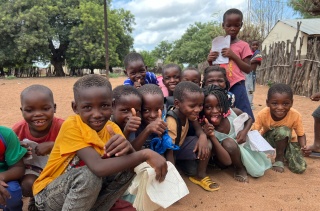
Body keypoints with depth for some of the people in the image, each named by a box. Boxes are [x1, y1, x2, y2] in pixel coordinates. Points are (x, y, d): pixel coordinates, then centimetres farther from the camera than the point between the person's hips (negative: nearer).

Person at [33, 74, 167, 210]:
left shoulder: (112, 128, -8)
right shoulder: (71, 126, -26)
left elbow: (132, 164, -17)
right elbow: (98, 168, -38)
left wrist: (127, 149, -39)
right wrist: (145, 154, -42)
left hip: (85, 188, 5)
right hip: (48, 194, -5)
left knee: (127, 168, -14)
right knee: (90, 174, -33)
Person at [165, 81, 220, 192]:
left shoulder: (188, 113, -17)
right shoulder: (171, 122, -37)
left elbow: (197, 128, -5)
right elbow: (169, 152, -34)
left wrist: (203, 136, -30)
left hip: (180, 145, 6)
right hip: (169, 150, -6)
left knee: (207, 145, -13)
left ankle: (200, 176, 7)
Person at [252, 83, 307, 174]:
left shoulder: (295, 115, -27)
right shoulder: (263, 114, -29)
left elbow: (301, 135, -16)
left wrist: (303, 146, -37)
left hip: (288, 140, 0)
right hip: (267, 139, 0)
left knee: (300, 168, -23)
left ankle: (282, 156, 8)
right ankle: (279, 158, -5)